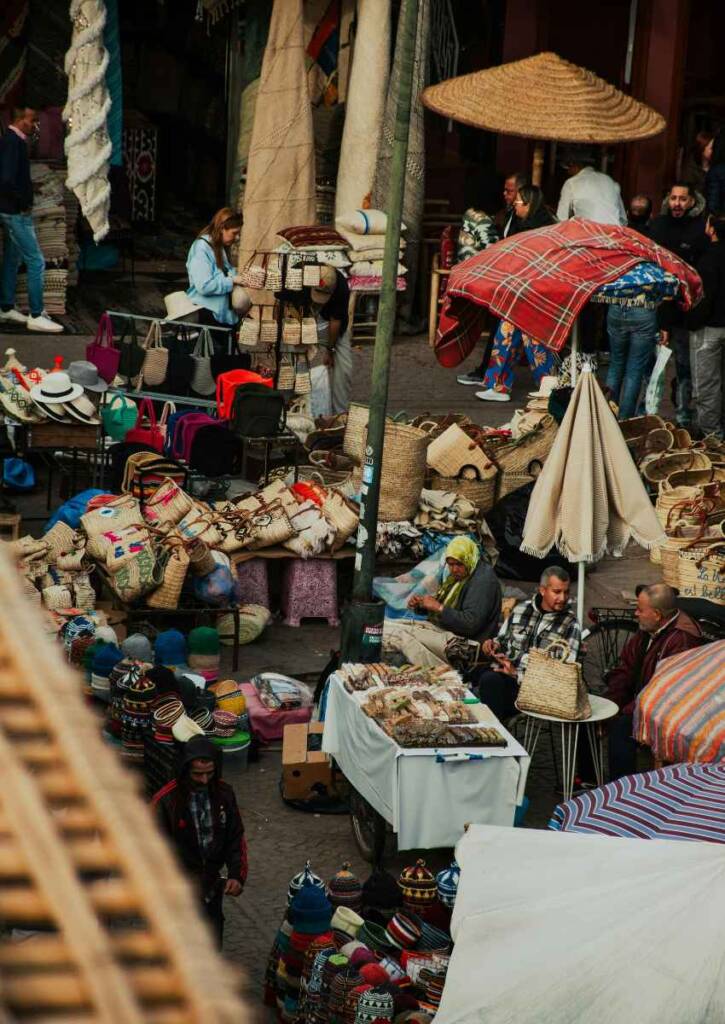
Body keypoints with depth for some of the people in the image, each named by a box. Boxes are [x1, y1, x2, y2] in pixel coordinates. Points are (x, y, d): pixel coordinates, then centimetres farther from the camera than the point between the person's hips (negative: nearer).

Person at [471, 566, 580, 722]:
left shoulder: (570, 624, 2)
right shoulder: (521, 609, 15)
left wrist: (518, 673, -15)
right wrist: (494, 645, 2)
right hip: (502, 673, 4)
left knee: (491, 680, -36)